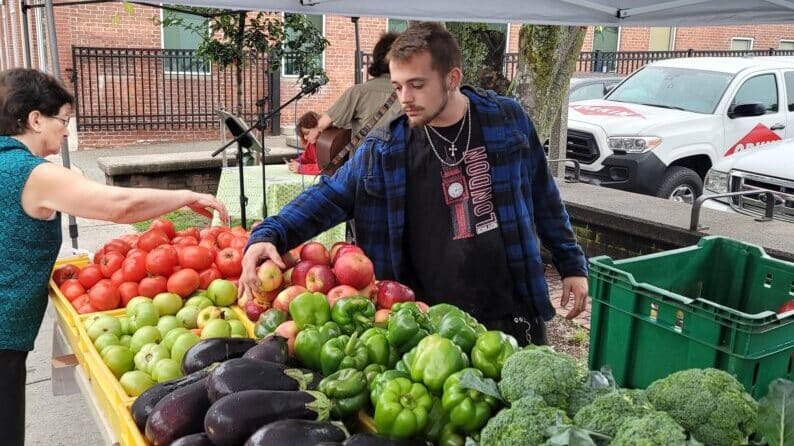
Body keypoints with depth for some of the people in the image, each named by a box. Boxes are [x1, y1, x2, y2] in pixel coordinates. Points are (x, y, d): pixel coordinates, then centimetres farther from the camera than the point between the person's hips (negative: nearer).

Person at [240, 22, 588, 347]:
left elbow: (542, 198, 8)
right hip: (432, 322, -1)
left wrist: (572, 264, 11)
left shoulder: (507, 120, -3)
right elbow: (330, 195, -2)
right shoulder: (385, 147, -5)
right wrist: (268, 235, -17)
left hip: (511, 315, 1)